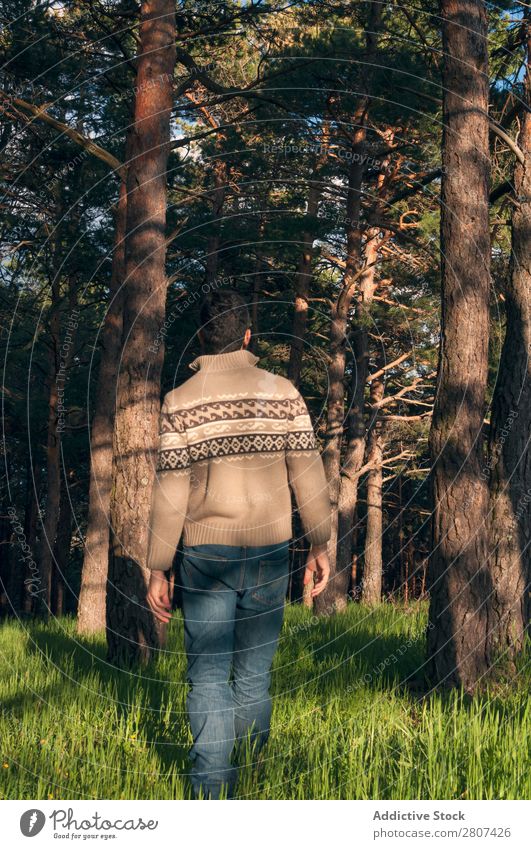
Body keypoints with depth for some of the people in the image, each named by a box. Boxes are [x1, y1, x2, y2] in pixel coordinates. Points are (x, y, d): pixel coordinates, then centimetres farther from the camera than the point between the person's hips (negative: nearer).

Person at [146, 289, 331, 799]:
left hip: (206, 552, -2)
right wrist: (319, 546, 8)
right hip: (270, 551, 2)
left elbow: (170, 490, -4)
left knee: (208, 676, 3)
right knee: (255, 672, 12)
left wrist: (158, 570, 0)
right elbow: (307, 472, 0)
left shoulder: (180, 402, -2)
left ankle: (213, 792, -3)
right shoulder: (283, 393, 2)